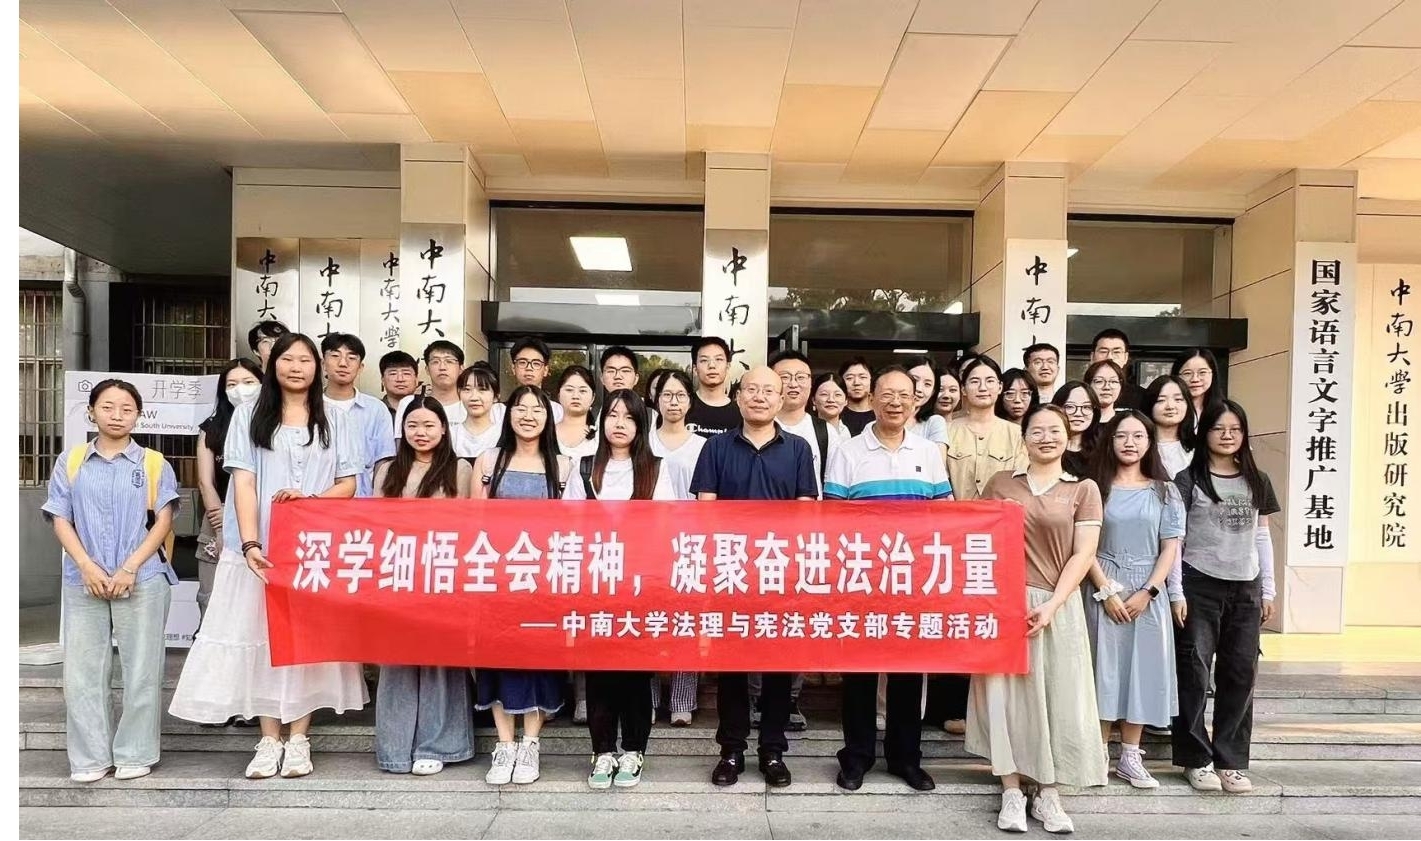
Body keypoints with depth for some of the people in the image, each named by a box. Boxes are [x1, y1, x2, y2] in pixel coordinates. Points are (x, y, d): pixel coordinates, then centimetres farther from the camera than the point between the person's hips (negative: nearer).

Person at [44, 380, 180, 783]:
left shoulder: (154, 464, 4)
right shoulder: (70, 463, 9)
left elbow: (163, 522, 0)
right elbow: (61, 521, 5)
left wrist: (130, 568, -11)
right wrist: (87, 566, -9)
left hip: (142, 581, -2)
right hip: (84, 582, 2)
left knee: (141, 670, 2)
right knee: (83, 670, 4)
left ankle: (135, 755, 13)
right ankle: (90, 758, 15)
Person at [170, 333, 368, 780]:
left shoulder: (335, 420, 9)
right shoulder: (250, 415, 5)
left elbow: (348, 484, 6)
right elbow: (243, 483, -3)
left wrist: (309, 498, -14)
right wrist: (250, 544, -15)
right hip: (262, 547, 0)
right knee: (261, 636, 1)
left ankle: (298, 738, 12)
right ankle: (269, 739, 11)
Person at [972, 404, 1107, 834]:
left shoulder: (1084, 490, 5)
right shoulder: (1000, 483, 7)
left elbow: (1082, 555, -2)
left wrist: (1051, 605, -11)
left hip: (1058, 606, 0)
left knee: (1058, 698, 2)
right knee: (1007, 693, 0)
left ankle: (1048, 795, 15)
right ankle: (1012, 792, 9)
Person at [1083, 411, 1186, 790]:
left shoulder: (1164, 491, 7)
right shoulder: (1097, 487, 2)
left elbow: (1171, 548, 2)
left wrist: (1148, 592, -8)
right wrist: (1106, 591, -11)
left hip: (1148, 591, 2)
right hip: (1103, 588, -1)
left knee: (1142, 667, 4)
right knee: (1104, 664, 0)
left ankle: (1130, 757, 13)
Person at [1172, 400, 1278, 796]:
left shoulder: (1257, 481, 11)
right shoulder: (1189, 480, -2)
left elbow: (1262, 537, 14)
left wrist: (1267, 589, 10)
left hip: (1245, 589, 4)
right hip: (1199, 586, -4)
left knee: (1240, 674, 6)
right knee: (1194, 673, -2)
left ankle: (1231, 760, 17)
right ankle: (1197, 759, 9)